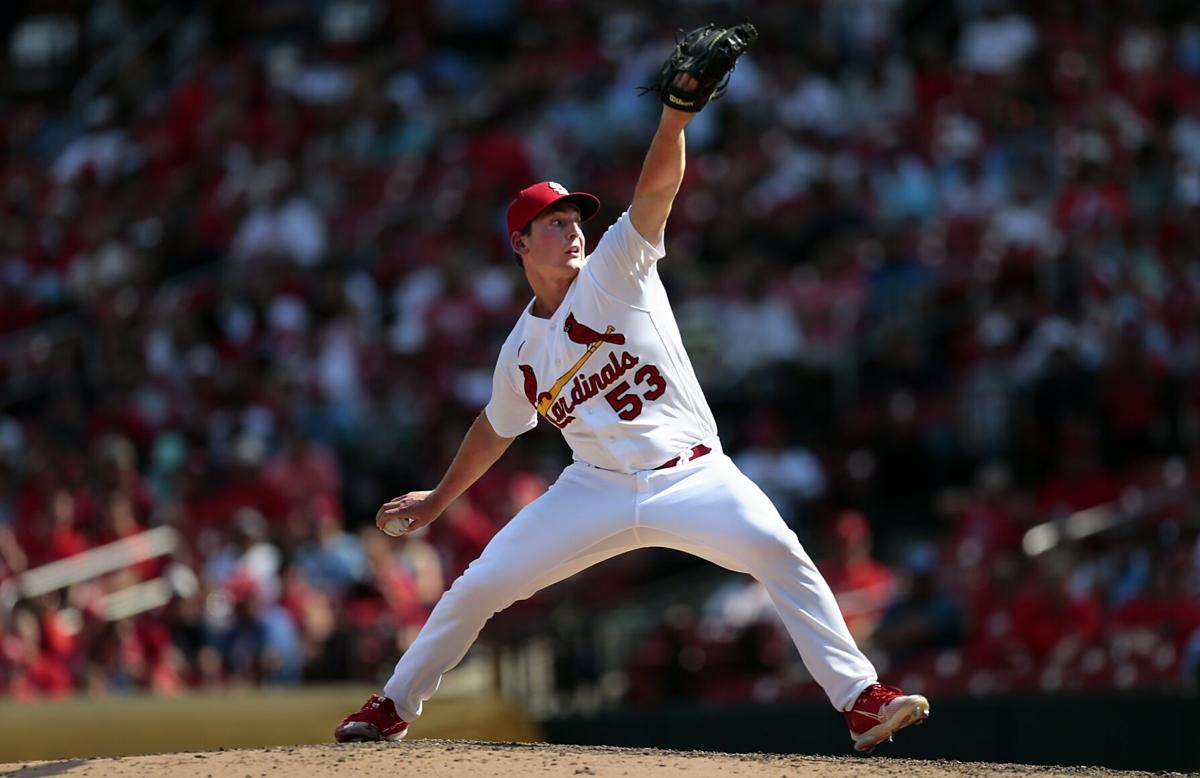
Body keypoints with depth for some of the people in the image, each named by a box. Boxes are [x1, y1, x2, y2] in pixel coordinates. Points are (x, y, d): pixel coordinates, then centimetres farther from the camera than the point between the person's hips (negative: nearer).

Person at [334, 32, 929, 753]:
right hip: (597, 491, 3)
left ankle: (860, 699, -26)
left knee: (778, 551, -27)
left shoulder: (616, 269, 0)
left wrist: (674, 121, -32)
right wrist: (439, 500, 33)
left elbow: (657, 190, -15)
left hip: (691, 474, -3)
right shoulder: (522, 353, 9)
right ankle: (394, 706, 19)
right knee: (478, 587, -1)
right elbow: (496, 430, 27)